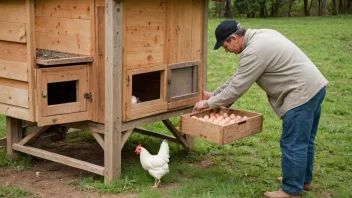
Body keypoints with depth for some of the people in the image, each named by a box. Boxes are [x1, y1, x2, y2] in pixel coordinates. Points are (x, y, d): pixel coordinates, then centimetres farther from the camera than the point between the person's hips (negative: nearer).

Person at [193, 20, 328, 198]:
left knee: (292, 144, -3)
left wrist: (209, 103, -3)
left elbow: (237, 87, -15)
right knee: (303, 140, 21)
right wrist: (214, 94, 19)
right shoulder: (260, 36, 13)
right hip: (313, 87, 11)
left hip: (302, 93, -11)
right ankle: (304, 180, 35)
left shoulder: (254, 50, -20)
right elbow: (240, 76, 19)